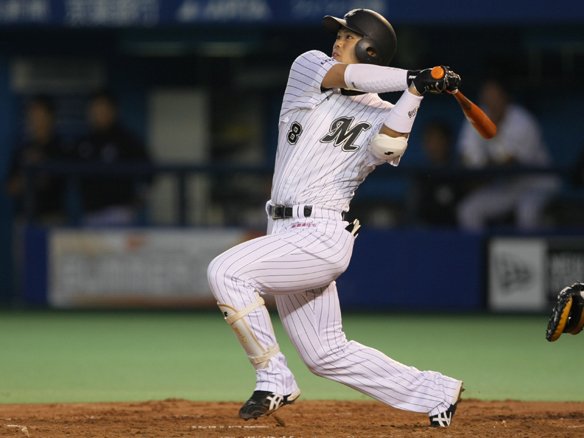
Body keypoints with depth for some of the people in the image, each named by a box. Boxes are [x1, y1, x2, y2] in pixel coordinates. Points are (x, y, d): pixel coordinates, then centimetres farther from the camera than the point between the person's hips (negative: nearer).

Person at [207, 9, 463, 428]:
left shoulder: (382, 116, -1)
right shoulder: (309, 67, 9)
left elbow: (387, 147, -23)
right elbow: (343, 76, -11)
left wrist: (414, 91, -29)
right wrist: (412, 77, -17)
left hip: (321, 236, -6)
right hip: (286, 233, 6)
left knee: (227, 271, -25)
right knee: (327, 354, 10)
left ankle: (274, 379, -13)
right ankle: (438, 393, 21)